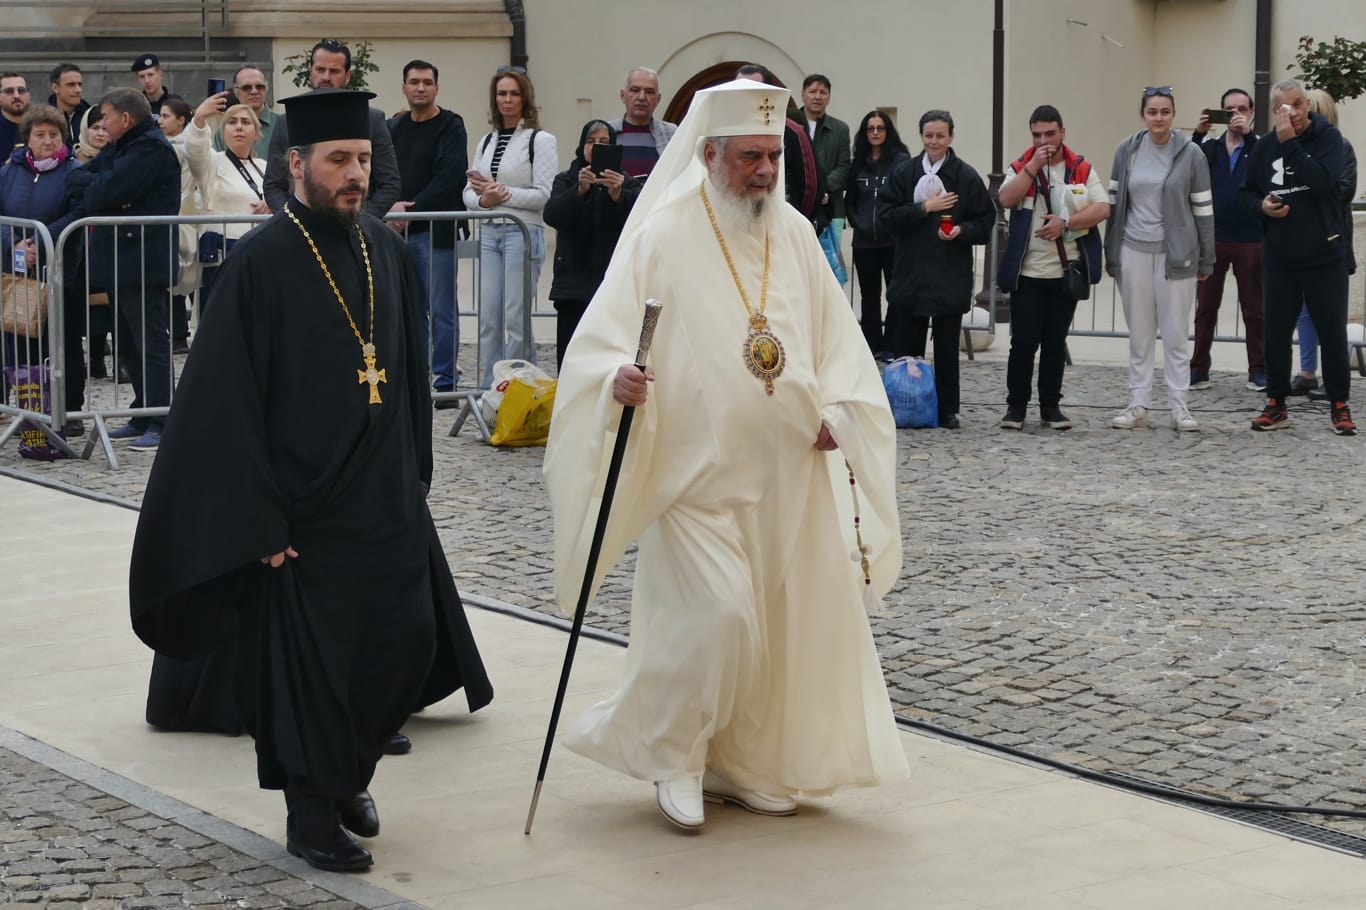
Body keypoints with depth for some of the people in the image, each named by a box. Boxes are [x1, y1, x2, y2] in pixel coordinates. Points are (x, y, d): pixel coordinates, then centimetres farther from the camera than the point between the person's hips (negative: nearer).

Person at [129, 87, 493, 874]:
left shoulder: (386, 250, 6)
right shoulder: (261, 264, -12)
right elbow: (230, 400, -13)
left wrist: (416, 476, 10)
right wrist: (260, 518, -16)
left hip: (389, 498, 6)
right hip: (305, 506, -5)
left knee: (409, 640, 9)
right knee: (309, 660, 2)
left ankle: (352, 772, 33)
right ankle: (314, 815, 18)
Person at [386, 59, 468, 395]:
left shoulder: (451, 127, -2)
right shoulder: (394, 127, 14)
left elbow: (449, 178, -12)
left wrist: (411, 208, -14)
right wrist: (393, 207, -10)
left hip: (437, 231, -5)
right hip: (400, 230, 5)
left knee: (441, 309, -5)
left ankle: (445, 380, 0)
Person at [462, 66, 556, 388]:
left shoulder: (540, 140, -1)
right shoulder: (487, 141, 17)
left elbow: (545, 194, -10)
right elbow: (468, 192, 15)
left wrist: (504, 193, -16)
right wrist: (482, 199, -7)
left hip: (523, 232, -6)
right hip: (489, 233, 6)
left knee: (516, 319, -7)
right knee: (488, 319, 4)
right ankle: (488, 392, 9)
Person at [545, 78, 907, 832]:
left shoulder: (795, 236, 8)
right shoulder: (664, 234, -8)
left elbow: (838, 339, 15)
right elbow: (601, 341, -12)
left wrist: (837, 411, -2)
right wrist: (618, 380, -34)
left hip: (786, 475, 6)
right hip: (696, 473, -6)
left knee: (784, 622, 8)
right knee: (716, 616, -13)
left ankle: (747, 764, 24)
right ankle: (671, 754, 9)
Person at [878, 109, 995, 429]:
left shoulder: (966, 176, -1)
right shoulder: (904, 173, 4)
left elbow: (985, 223, 1)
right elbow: (885, 217, -3)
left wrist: (961, 230, -17)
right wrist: (924, 208, -12)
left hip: (951, 276, -2)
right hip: (910, 271, 2)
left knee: (947, 348, 5)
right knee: (905, 346, 4)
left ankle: (947, 410, 13)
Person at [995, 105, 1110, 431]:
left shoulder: (1082, 169, 5)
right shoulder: (1021, 167, 4)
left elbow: (1102, 208, -5)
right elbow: (1006, 199, -14)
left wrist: (1065, 223, -17)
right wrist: (1034, 165, -15)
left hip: (1066, 272, 1)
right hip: (1027, 272, -1)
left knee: (1055, 342, 8)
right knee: (1024, 342, -3)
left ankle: (1051, 406, 17)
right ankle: (1016, 405, 8)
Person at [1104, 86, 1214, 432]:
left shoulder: (1190, 153, -3)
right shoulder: (1127, 150, 3)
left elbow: (1203, 209, -1)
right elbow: (1115, 202, 9)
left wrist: (1206, 259, -1)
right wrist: (1110, 253, 7)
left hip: (1176, 254, -2)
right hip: (1134, 251, 2)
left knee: (1176, 332, 1)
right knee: (1139, 332, 7)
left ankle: (1179, 406, 6)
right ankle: (1138, 404, 12)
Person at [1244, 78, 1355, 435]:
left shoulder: (1329, 137, -6)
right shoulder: (1264, 146, 3)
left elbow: (1321, 181, -22)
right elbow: (1248, 191, 13)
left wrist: (1290, 143, -22)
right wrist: (1261, 204, -9)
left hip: (1324, 256, -3)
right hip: (1278, 257, 3)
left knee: (1332, 331, 2)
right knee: (1277, 332, 6)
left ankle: (1339, 405, 12)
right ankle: (1276, 404, 16)